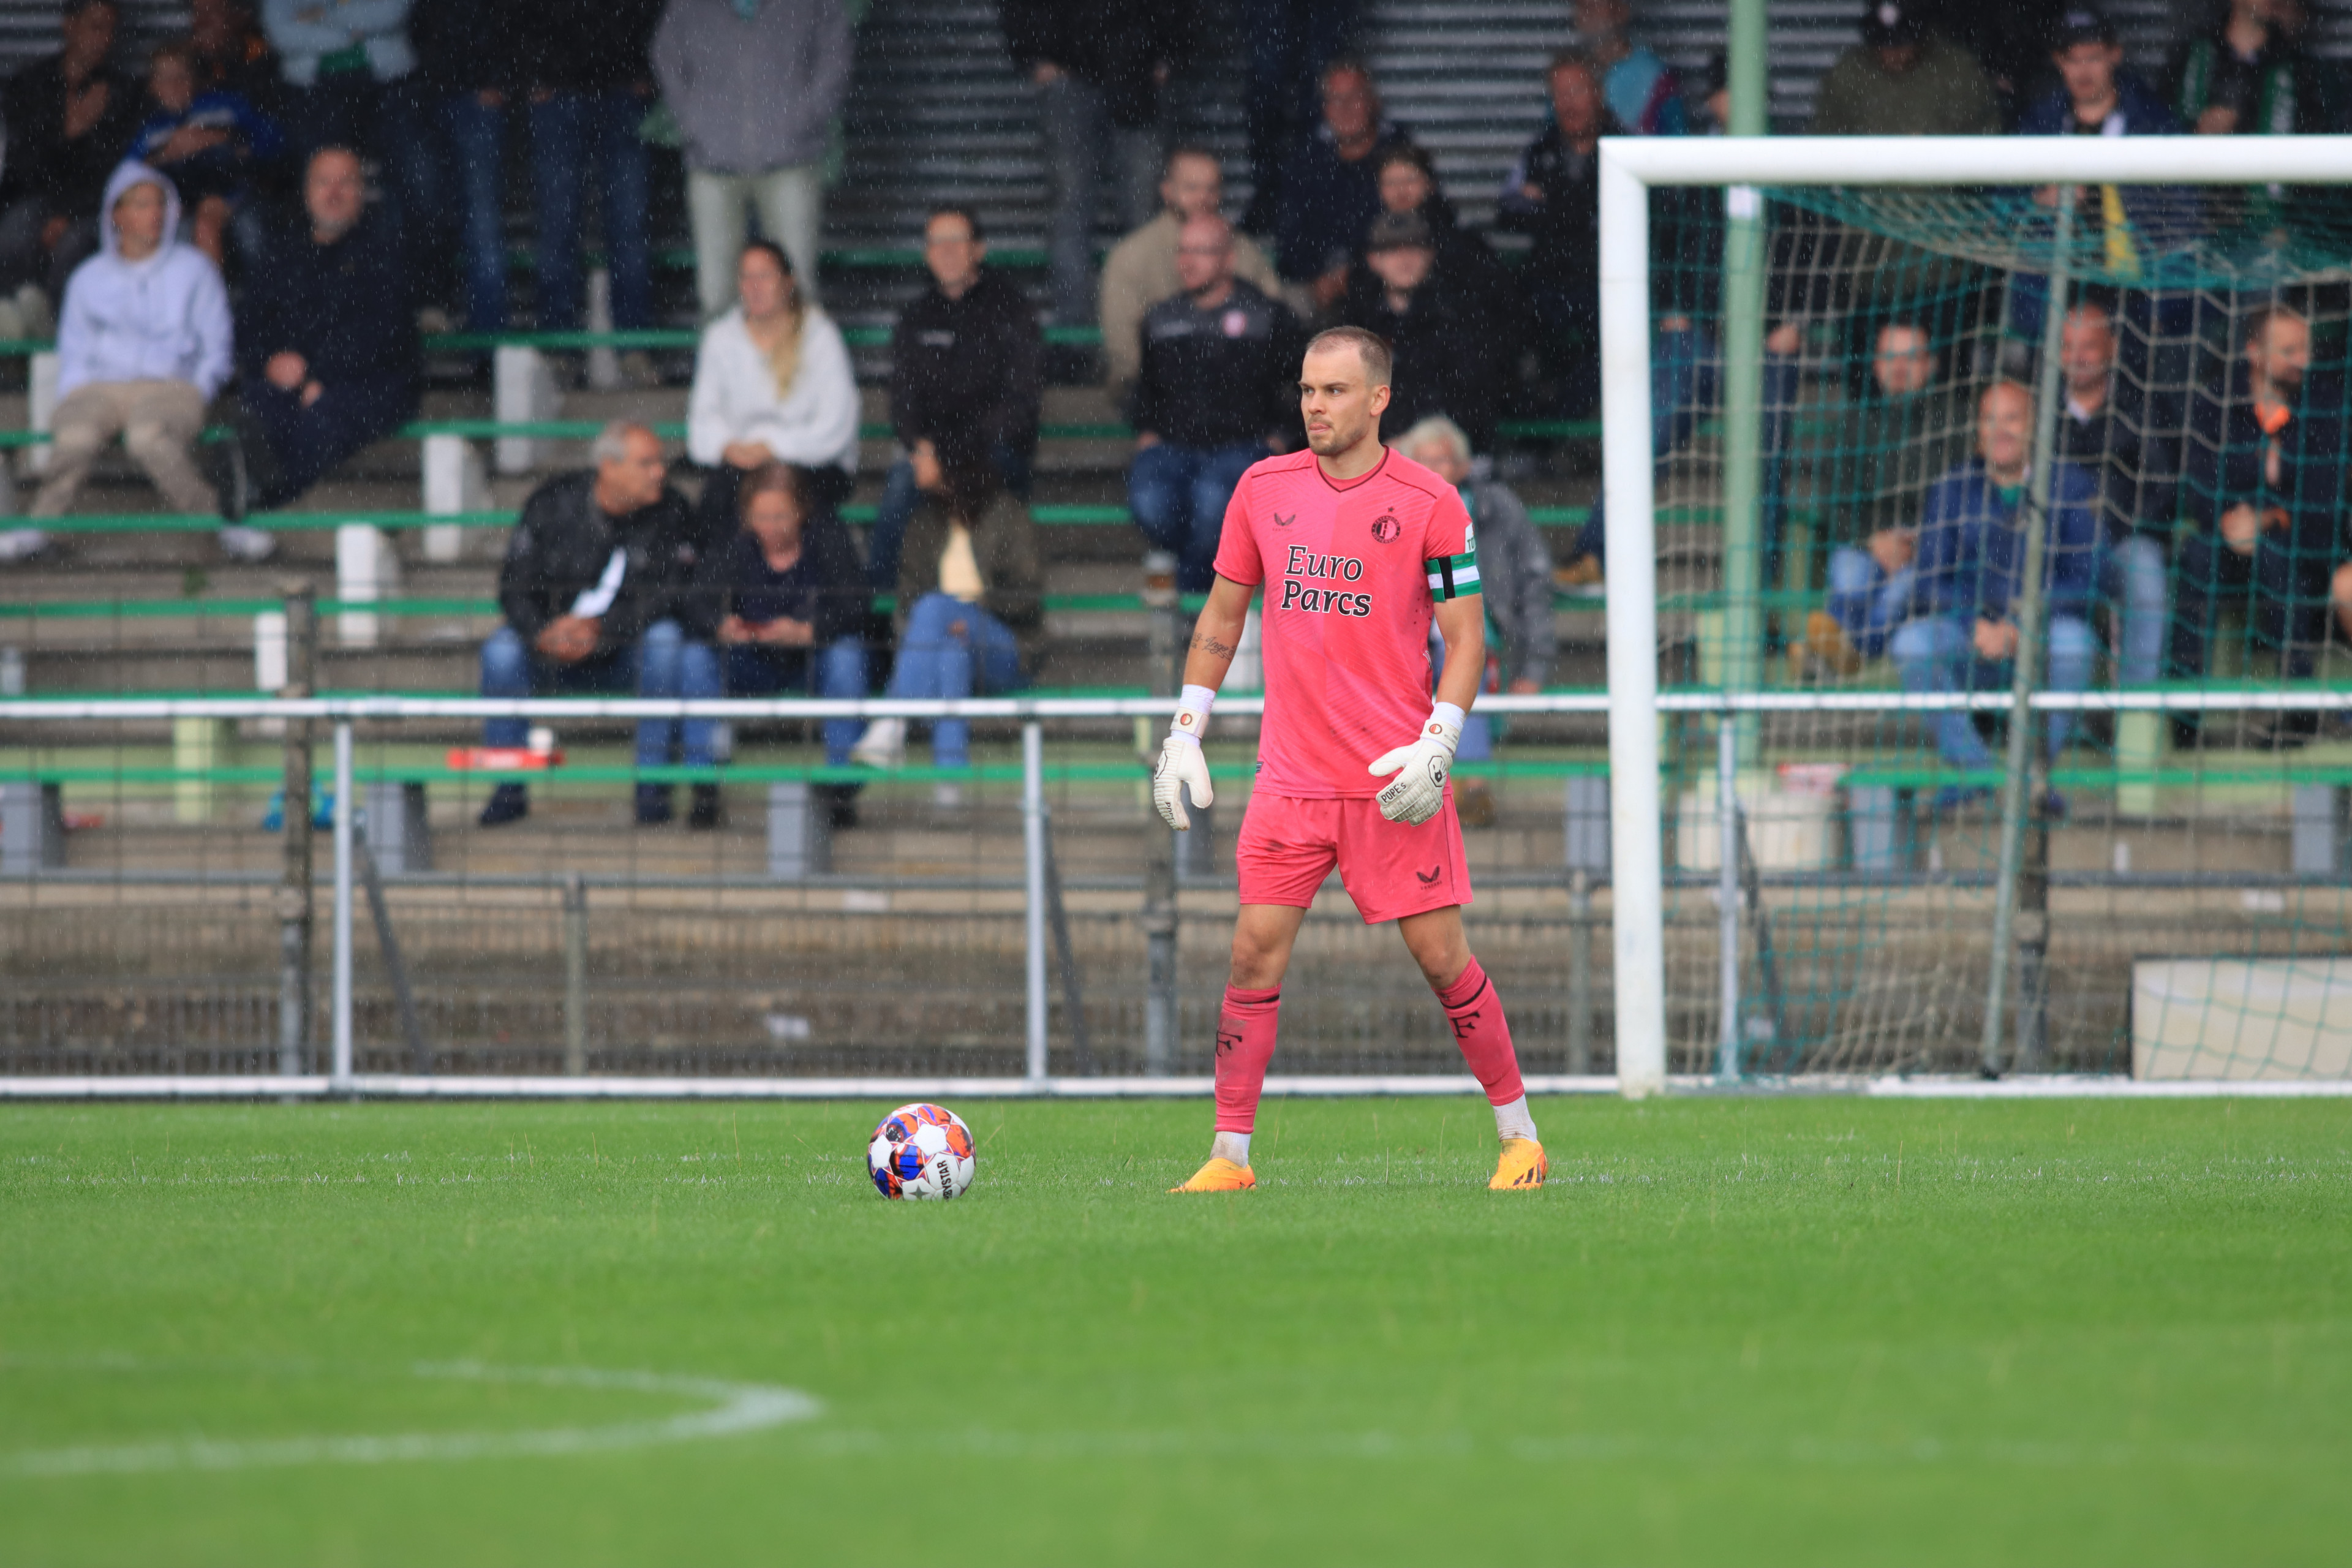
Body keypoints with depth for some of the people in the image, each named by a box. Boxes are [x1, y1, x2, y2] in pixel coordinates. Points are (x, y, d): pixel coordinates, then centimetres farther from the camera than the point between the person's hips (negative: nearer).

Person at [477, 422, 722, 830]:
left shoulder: (670, 511, -10)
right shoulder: (552, 505, -8)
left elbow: (668, 597, -16)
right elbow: (515, 589, -7)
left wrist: (600, 628, -30)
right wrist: (544, 635, -28)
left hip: (628, 650, 0)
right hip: (556, 655, 0)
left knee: (666, 638, -32)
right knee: (502, 650, -28)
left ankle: (652, 783, -25)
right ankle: (508, 790, -16)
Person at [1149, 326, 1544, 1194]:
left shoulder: (1429, 502, -4)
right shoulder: (1264, 489, 6)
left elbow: (1466, 636, -2)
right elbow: (1222, 613, 16)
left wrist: (1436, 748, -14)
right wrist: (1185, 732, 9)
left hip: (1395, 783, -3)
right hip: (1289, 779, 3)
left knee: (1440, 956, -1)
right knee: (1255, 951, -5)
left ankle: (1519, 1137, 14)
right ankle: (1229, 1157, -1)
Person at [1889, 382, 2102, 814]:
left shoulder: (2071, 487, 0)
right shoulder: (1952, 492, 5)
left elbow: (2083, 582, -7)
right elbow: (1929, 585, -1)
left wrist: (2024, 624, -22)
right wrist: (1975, 626, -19)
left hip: (2044, 636, -2)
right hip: (1972, 641, 2)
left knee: (2074, 639, -35)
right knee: (1911, 640, -27)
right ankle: (1972, 765, -16)